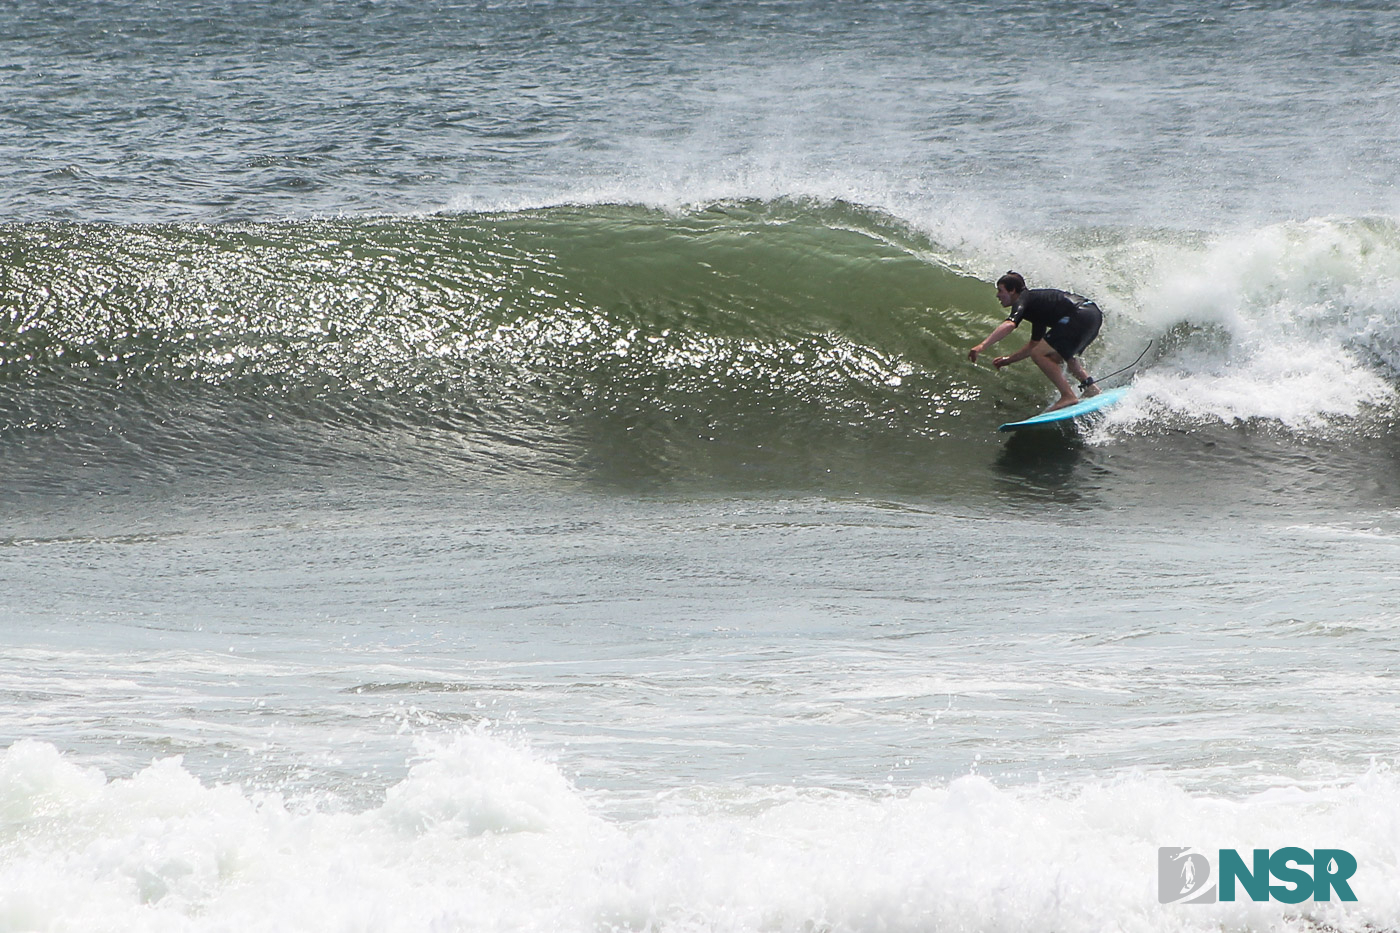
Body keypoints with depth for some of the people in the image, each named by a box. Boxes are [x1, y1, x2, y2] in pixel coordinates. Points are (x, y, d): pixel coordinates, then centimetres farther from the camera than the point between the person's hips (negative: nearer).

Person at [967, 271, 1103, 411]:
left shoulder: (1023, 299, 0)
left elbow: (1009, 325, -21)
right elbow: (1034, 344, 34)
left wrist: (982, 346, -28)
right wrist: (1009, 360, 33)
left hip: (1081, 315, -10)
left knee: (1038, 354, -7)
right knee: (1055, 357, 30)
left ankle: (1068, 396, -9)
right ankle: (1091, 388, 27)